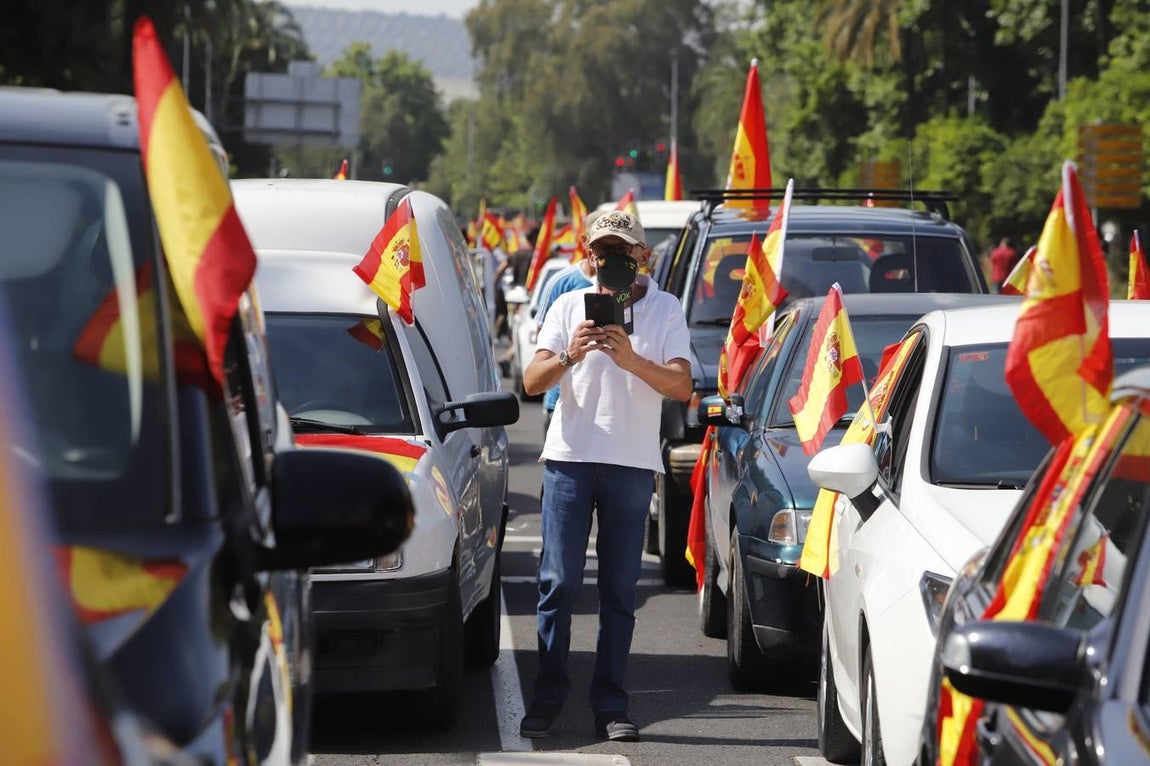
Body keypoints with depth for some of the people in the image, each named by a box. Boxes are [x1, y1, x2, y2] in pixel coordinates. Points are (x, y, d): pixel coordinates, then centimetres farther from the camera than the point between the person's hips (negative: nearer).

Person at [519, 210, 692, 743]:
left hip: (632, 463, -1)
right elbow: (532, 382, 1)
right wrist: (567, 356, -20)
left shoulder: (664, 310, 7)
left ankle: (610, 704, 3)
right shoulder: (568, 306, 10)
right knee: (559, 582, -3)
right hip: (569, 457, 1)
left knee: (619, 589, 1)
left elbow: (682, 387, -6)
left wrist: (633, 360, -22)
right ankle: (548, 697, 2)